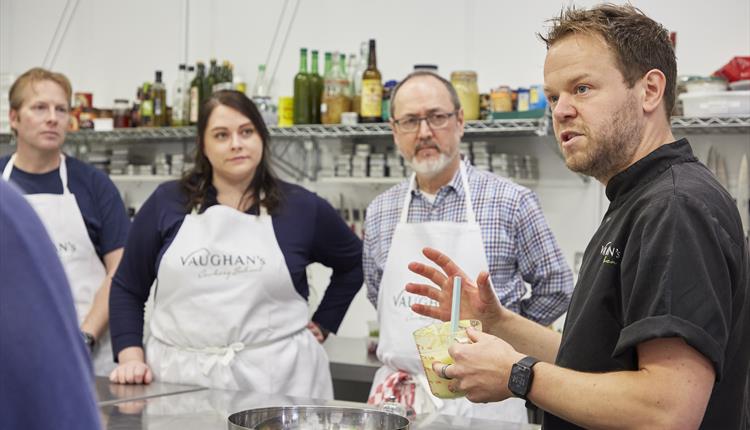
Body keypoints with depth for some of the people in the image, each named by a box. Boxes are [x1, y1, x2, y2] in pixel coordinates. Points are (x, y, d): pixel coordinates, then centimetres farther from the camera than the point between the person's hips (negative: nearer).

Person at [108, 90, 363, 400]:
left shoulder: (301, 208, 3)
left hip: (275, 376, 0)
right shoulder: (167, 203, 4)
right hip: (179, 375, 1)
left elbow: (354, 263, 18)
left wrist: (322, 324, 10)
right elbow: (127, 288, 9)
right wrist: (131, 356, -2)